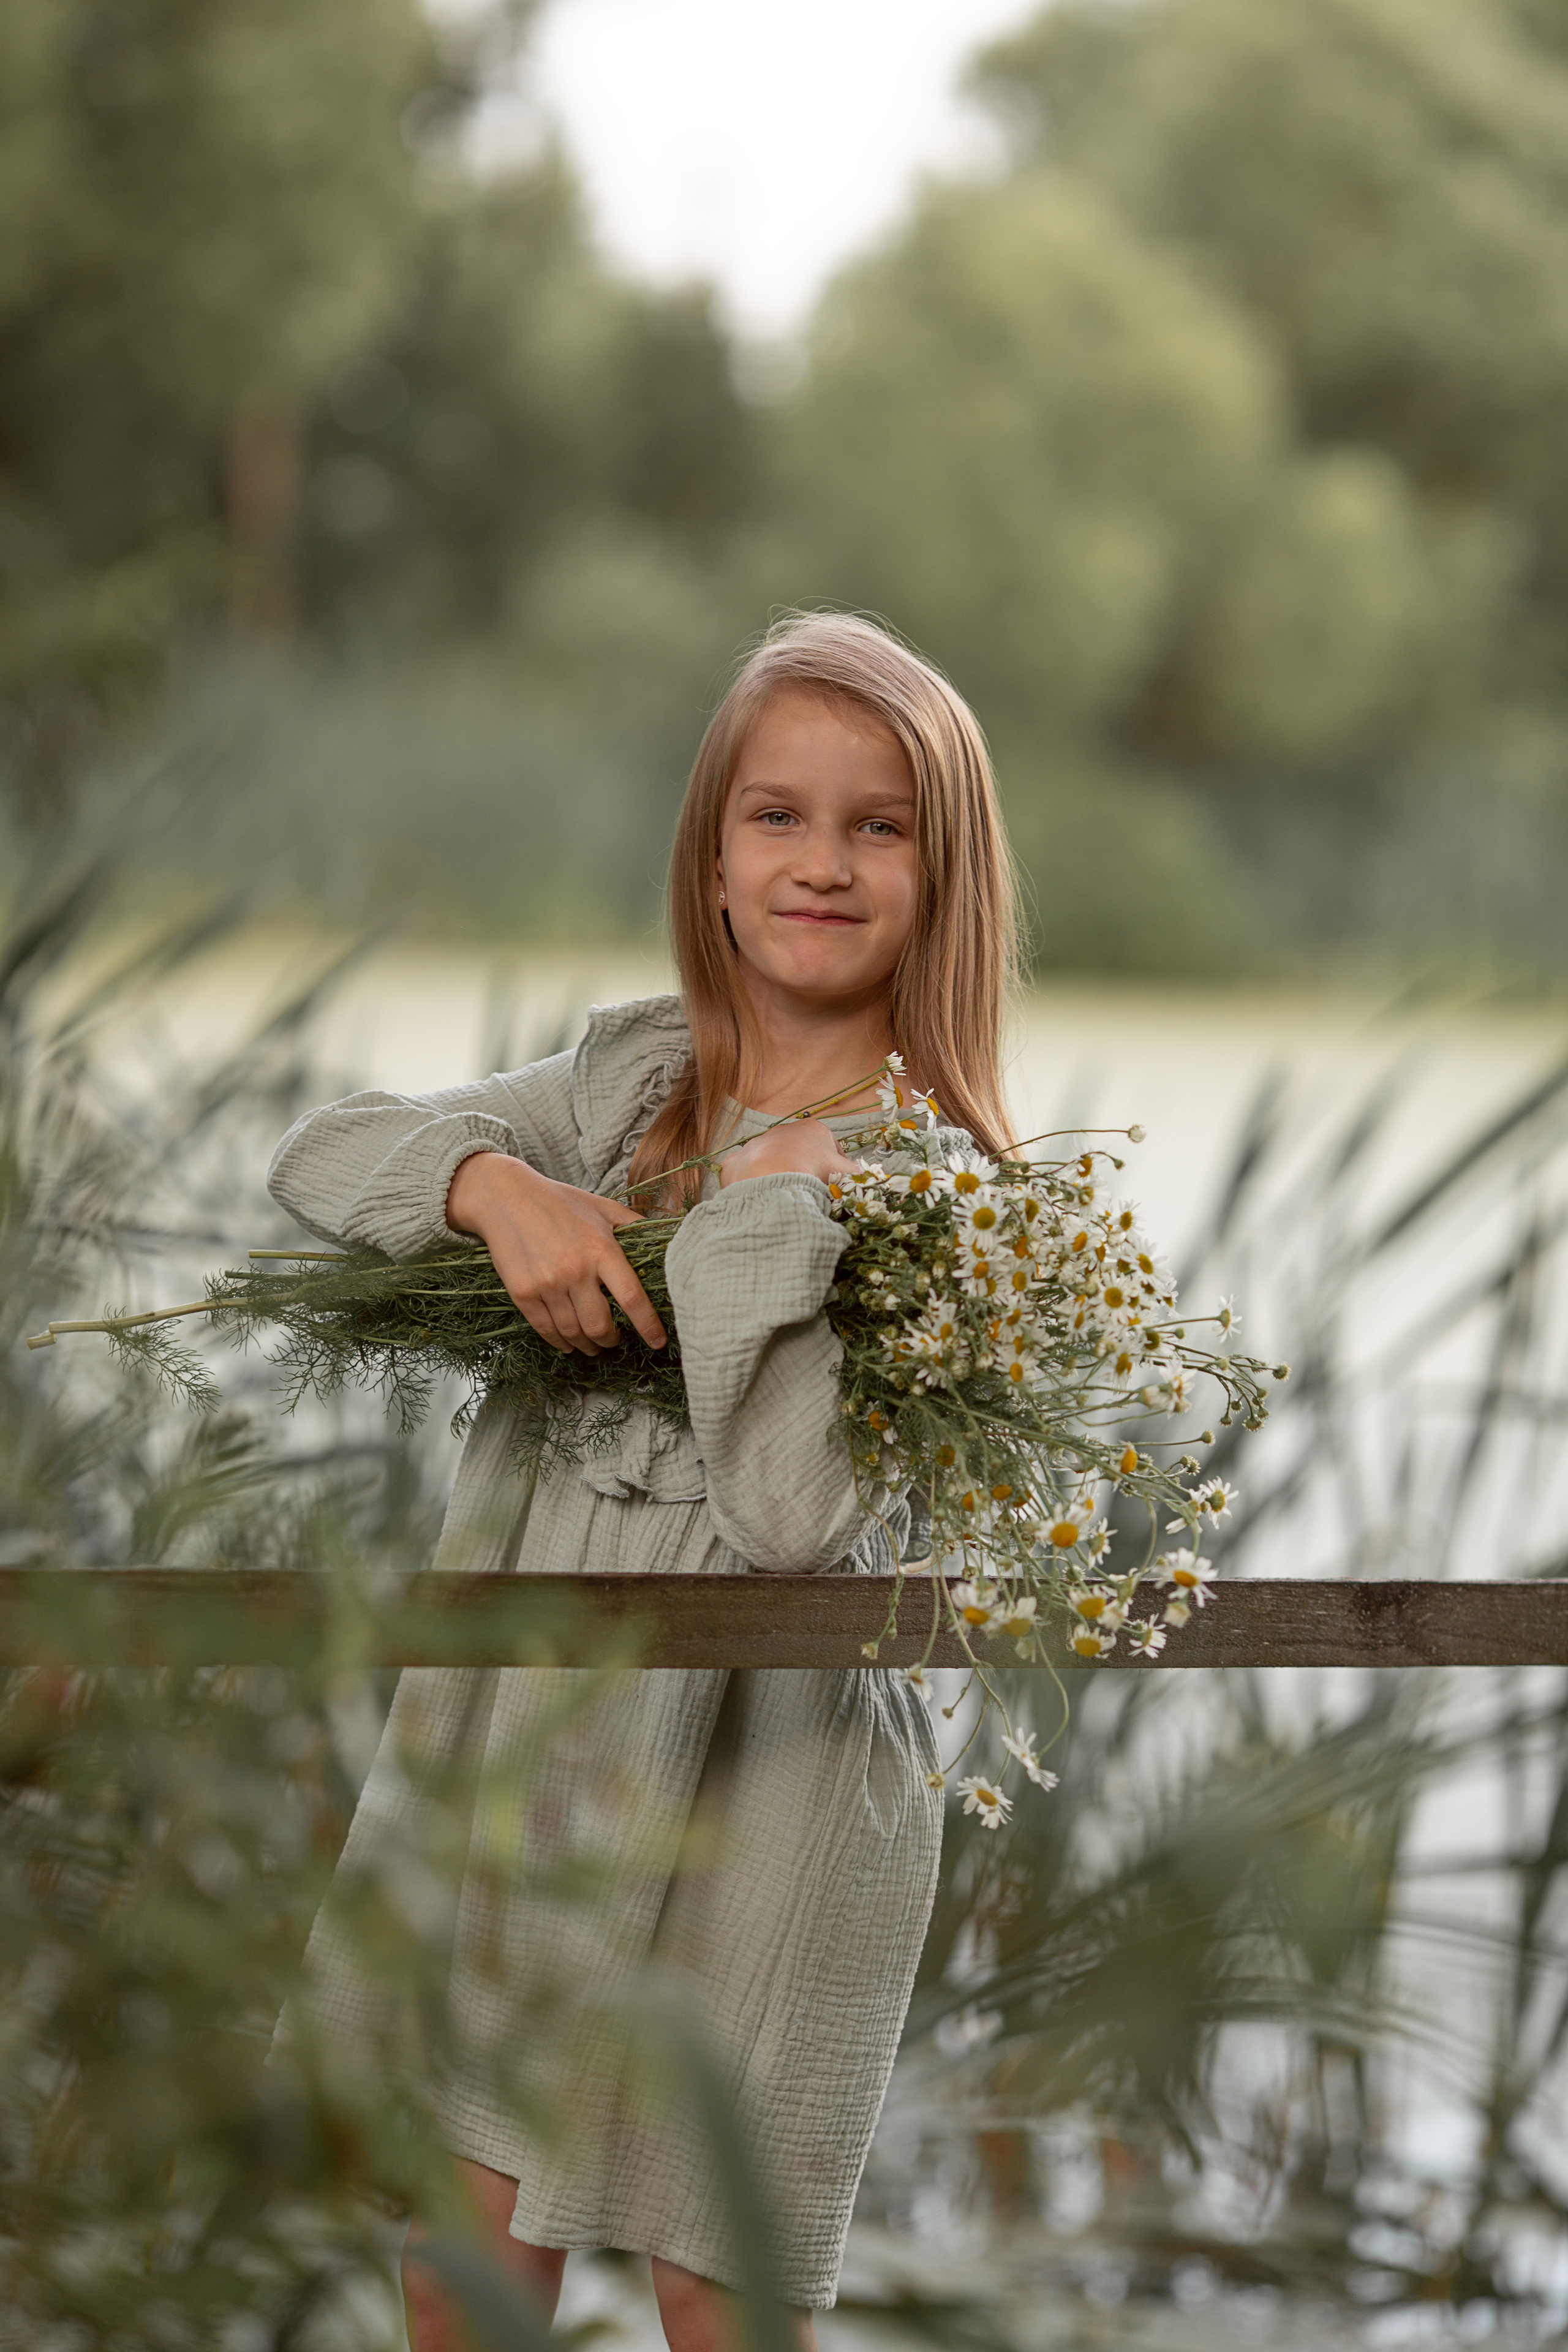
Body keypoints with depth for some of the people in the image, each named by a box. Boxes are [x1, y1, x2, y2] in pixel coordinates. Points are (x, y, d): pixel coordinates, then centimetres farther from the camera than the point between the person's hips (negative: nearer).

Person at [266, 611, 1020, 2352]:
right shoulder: (636, 1071, 6)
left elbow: (796, 1512, -22)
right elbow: (317, 1158, 3)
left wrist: (766, 1207, -22)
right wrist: (503, 1187, -14)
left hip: (751, 1774, -5)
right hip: (515, 1735, 5)